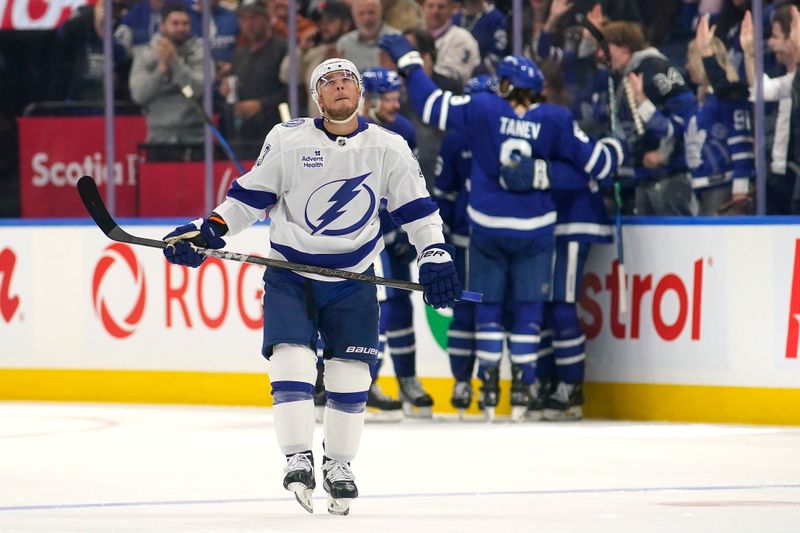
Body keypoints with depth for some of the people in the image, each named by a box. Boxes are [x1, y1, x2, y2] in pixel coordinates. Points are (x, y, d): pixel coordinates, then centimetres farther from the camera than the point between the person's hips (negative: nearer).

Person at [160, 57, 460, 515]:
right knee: (291, 357, -17)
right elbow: (250, 196, 2)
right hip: (290, 271, -1)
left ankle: (339, 466, 16)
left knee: (351, 373, 0)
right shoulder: (287, 140, -5)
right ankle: (299, 459, -13)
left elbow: (417, 208, 5)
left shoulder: (389, 148, -2)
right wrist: (208, 232, -9)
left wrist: (435, 255, -7)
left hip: (353, 279, 1)